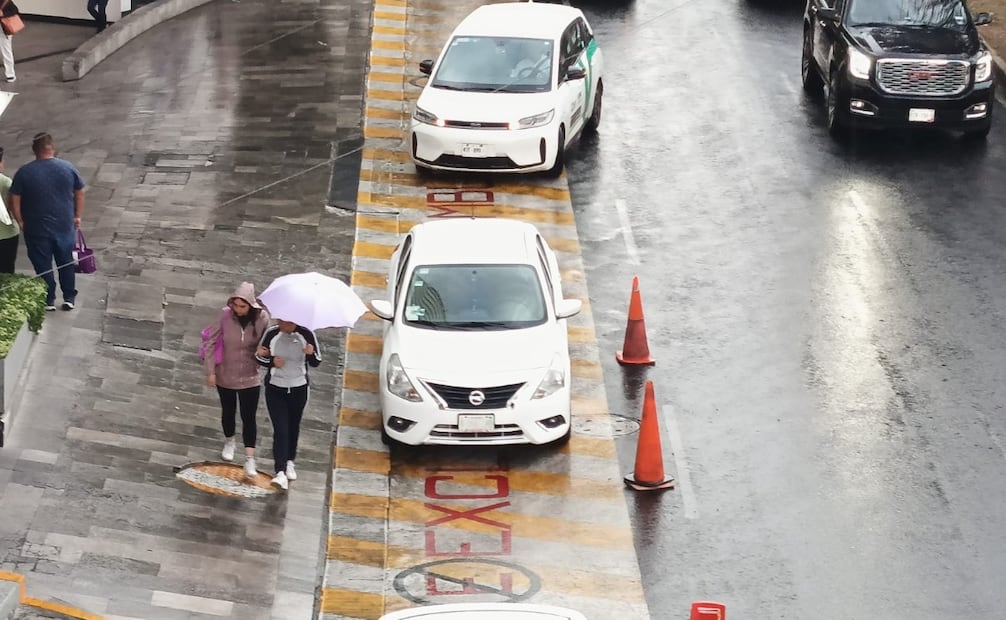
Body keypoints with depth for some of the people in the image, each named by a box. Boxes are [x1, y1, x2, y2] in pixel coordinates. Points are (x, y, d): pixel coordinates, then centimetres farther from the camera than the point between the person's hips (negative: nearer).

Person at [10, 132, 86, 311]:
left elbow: (14, 201, -10)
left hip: (37, 229, -2)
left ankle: (49, 300, 21)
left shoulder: (24, 172, -13)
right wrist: (77, 216, 14)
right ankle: (69, 298, 24)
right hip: (65, 226, 2)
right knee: (66, 263, 18)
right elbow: (80, 193, 2)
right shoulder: (68, 168, -7)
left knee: (43, 265, 12)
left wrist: (21, 222, 2)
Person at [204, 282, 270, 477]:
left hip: (250, 377, -1)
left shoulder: (261, 319, -16)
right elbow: (211, 342, -10)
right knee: (228, 411, 21)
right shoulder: (225, 315, -18)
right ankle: (229, 442, 46)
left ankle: (250, 459, 4)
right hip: (225, 375, 1)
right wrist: (210, 371, -10)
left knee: (249, 417, -1)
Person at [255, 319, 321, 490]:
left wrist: (311, 353, -26)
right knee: (280, 430, -11)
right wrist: (272, 361, -18)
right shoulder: (271, 333, -10)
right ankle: (281, 473, -18)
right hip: (275, 389, -1)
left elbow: (316, 362, -4)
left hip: (298, 389, 1)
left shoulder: (306, 334, -11)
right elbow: (259, 357, 3)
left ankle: (290, 462, 40)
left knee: (293, 427, 17)